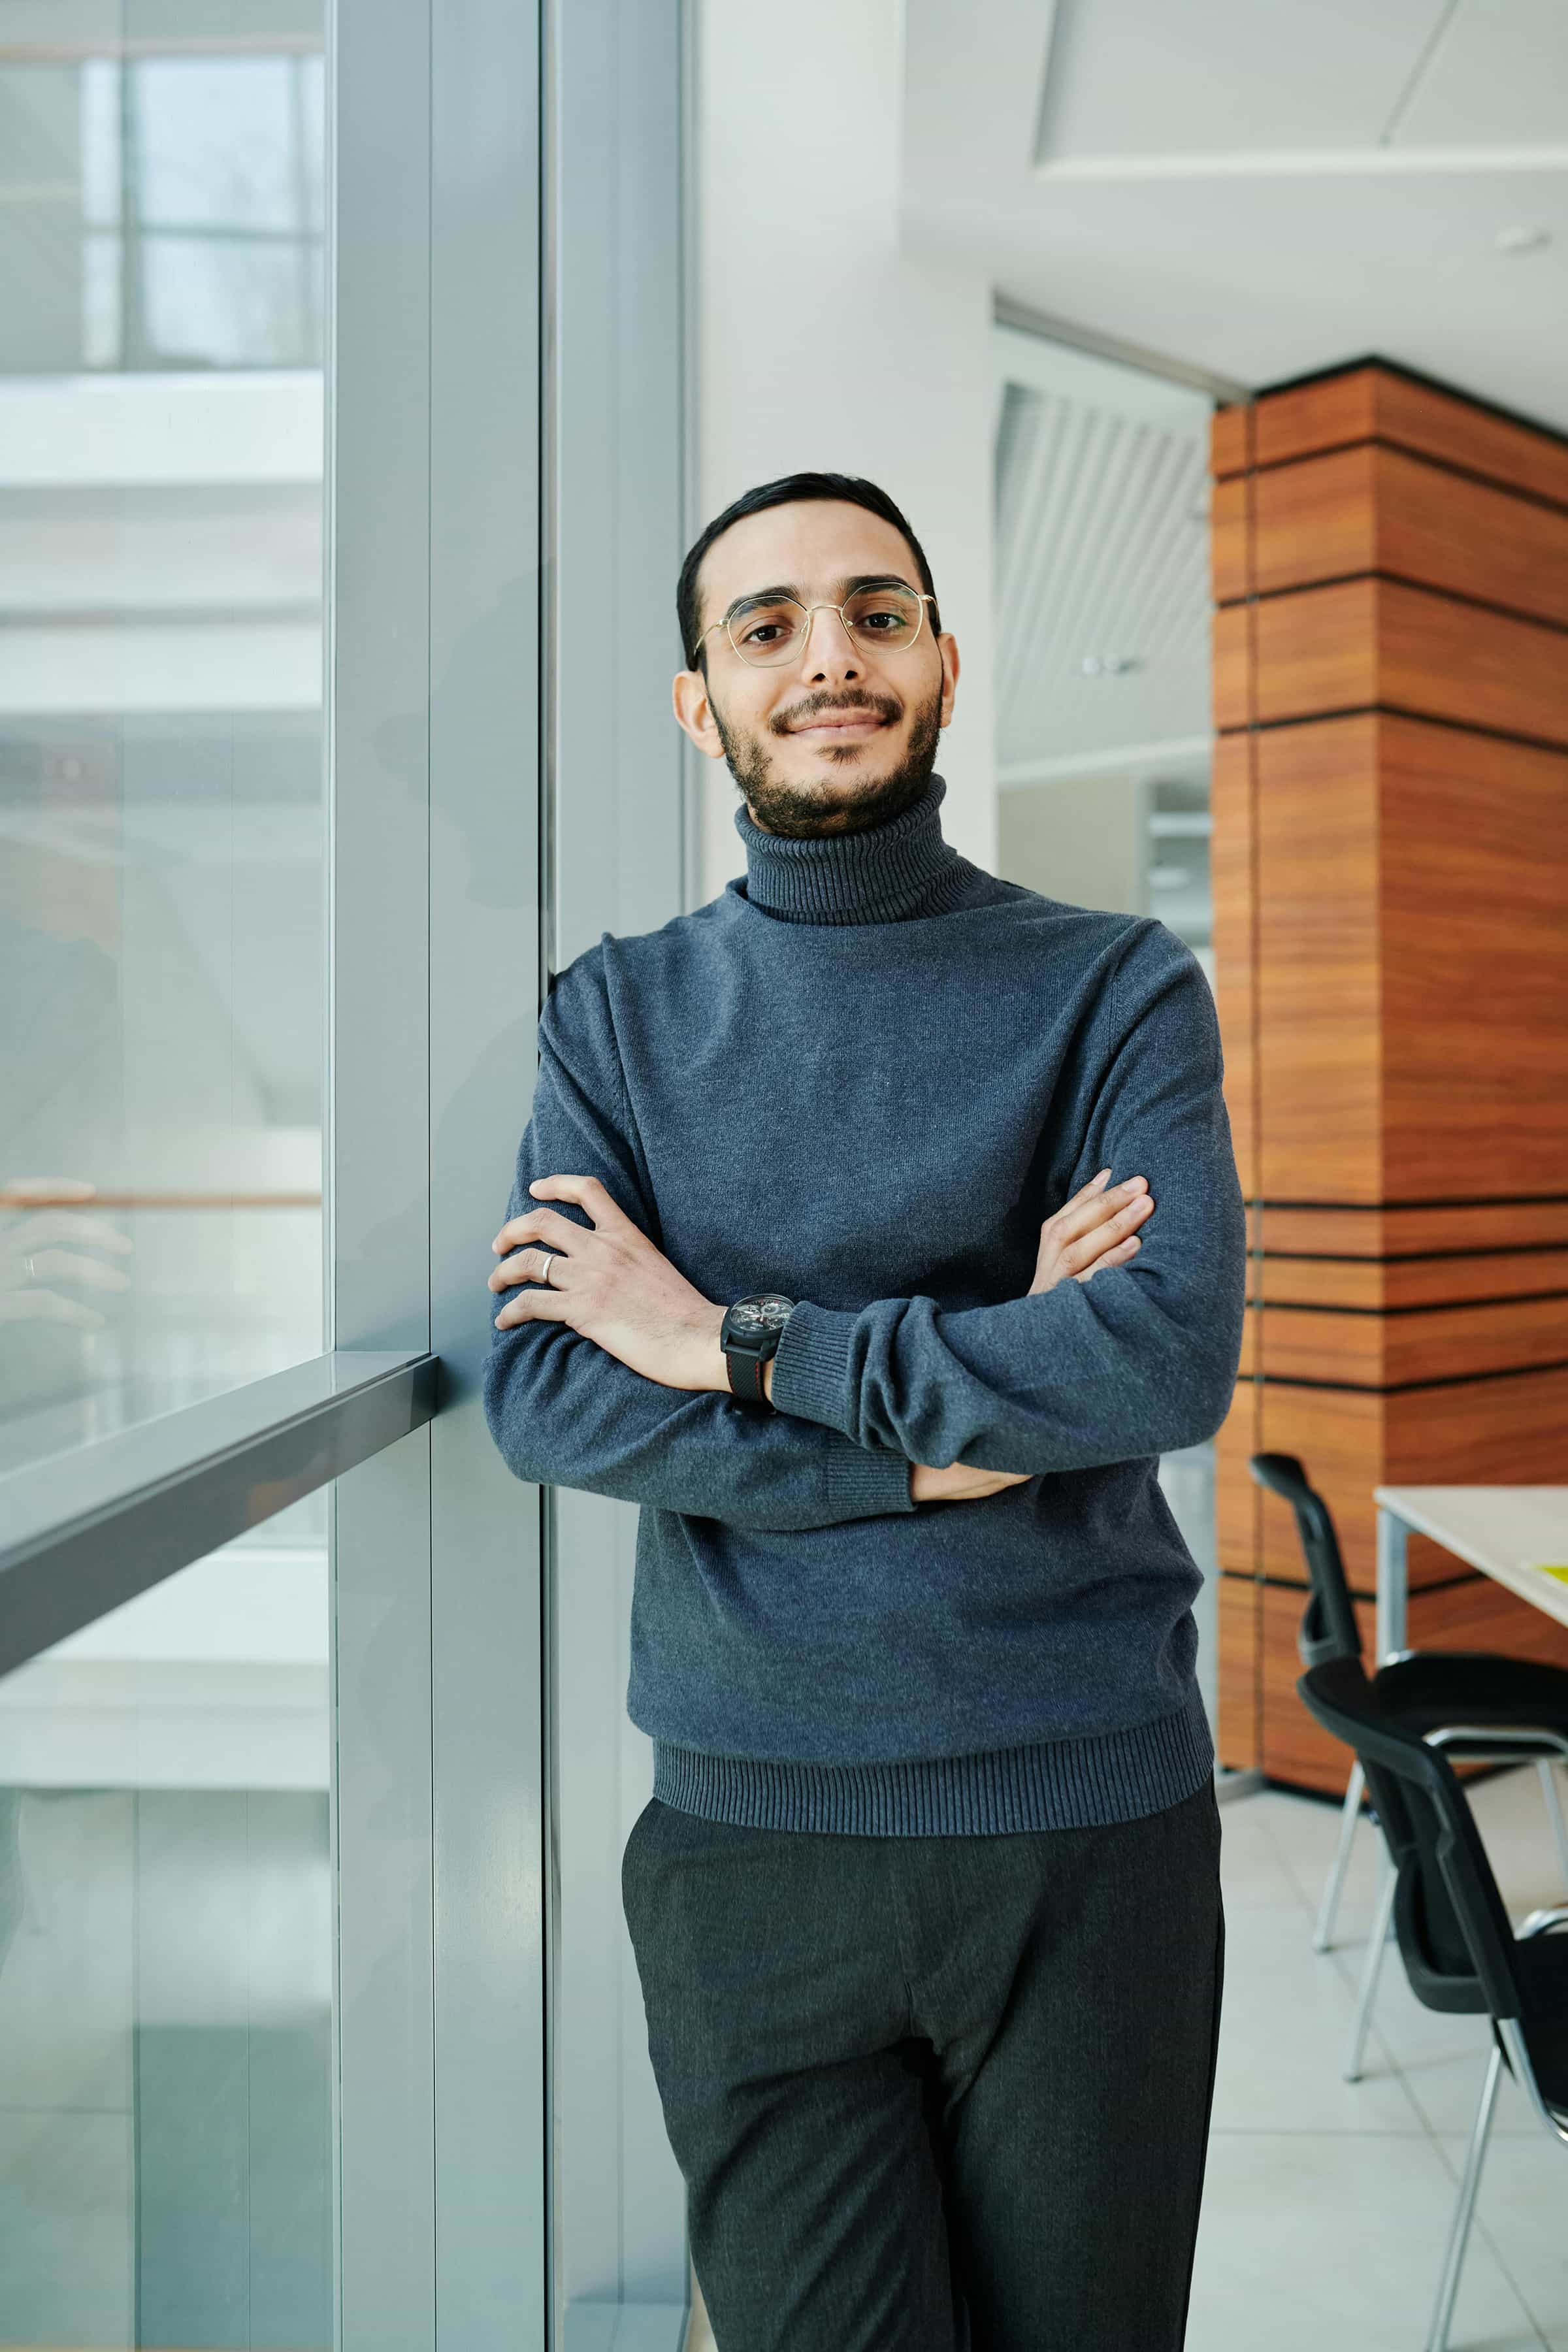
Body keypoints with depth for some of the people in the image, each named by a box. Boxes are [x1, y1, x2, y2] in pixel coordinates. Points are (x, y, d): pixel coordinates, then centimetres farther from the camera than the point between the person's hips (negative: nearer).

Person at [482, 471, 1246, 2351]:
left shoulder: (1119, 989, -1)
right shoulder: (619, 1014, 3)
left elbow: (1173, 1355, -16)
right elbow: (542, 1398, -9)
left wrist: (741, 1341, -15)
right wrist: (947, 1429, -16)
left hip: (1090, 1822, 0)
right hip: (749, 1837, 1)